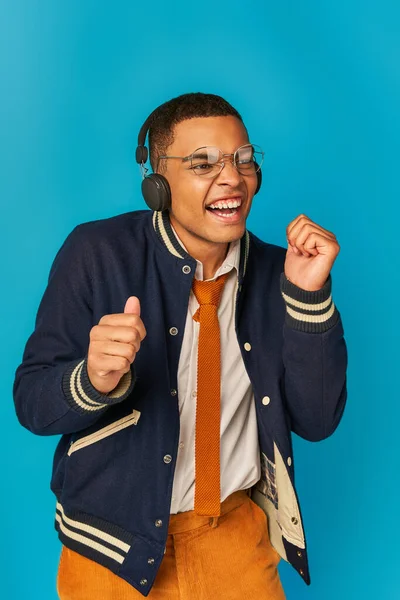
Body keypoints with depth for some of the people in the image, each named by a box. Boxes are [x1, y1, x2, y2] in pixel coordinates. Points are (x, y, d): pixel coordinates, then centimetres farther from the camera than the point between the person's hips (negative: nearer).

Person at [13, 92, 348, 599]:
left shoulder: (276, 272, -5)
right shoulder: (97, 253, -14)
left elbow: (316, 421, -8)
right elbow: (30, 402, -11)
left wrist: (309, 296, -20)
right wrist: (93, 380, -33)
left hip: (237, 533, 2)